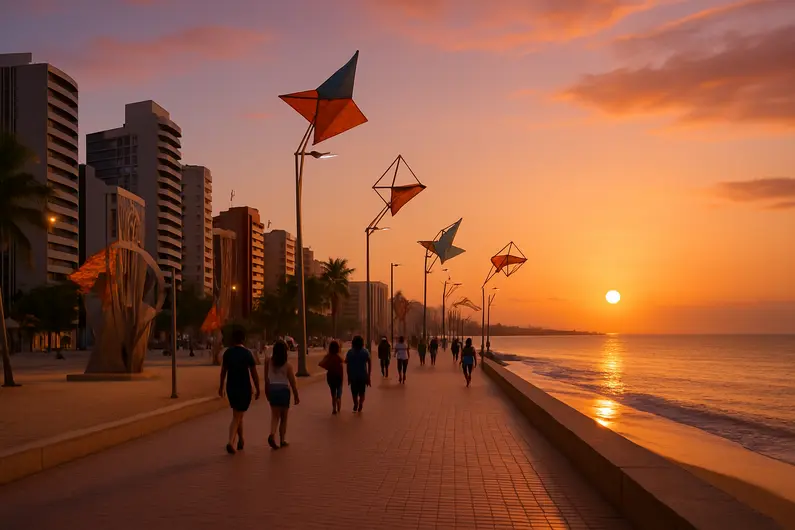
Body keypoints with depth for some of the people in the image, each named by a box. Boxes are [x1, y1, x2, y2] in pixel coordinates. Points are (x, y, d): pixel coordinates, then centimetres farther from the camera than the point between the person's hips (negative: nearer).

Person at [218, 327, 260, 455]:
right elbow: (254, 374, -8)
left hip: (231, 388, 4)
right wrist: (258, 390, 1)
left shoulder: (227, 352, 1)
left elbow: (223, 371, 7)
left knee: (238, 415, 20)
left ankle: (241, 441, 27)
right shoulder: (247, 353, -10)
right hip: (244, 388, -4)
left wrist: (221, 386, 18)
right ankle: (231, 442, -14)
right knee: (237, 417, 1)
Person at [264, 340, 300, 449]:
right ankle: (282, 440, 17)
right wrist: (296, 396, 2)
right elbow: (292, 383, -9)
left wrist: (267, 392, 14)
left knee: (275, 415, 9)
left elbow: (266, 379, 2)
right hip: (284, 390, -2)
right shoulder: (288, 366, -12)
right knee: (284, 417, 11)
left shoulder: (268, 362, -5)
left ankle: (272, 435, -16)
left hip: (272, 390, 2)